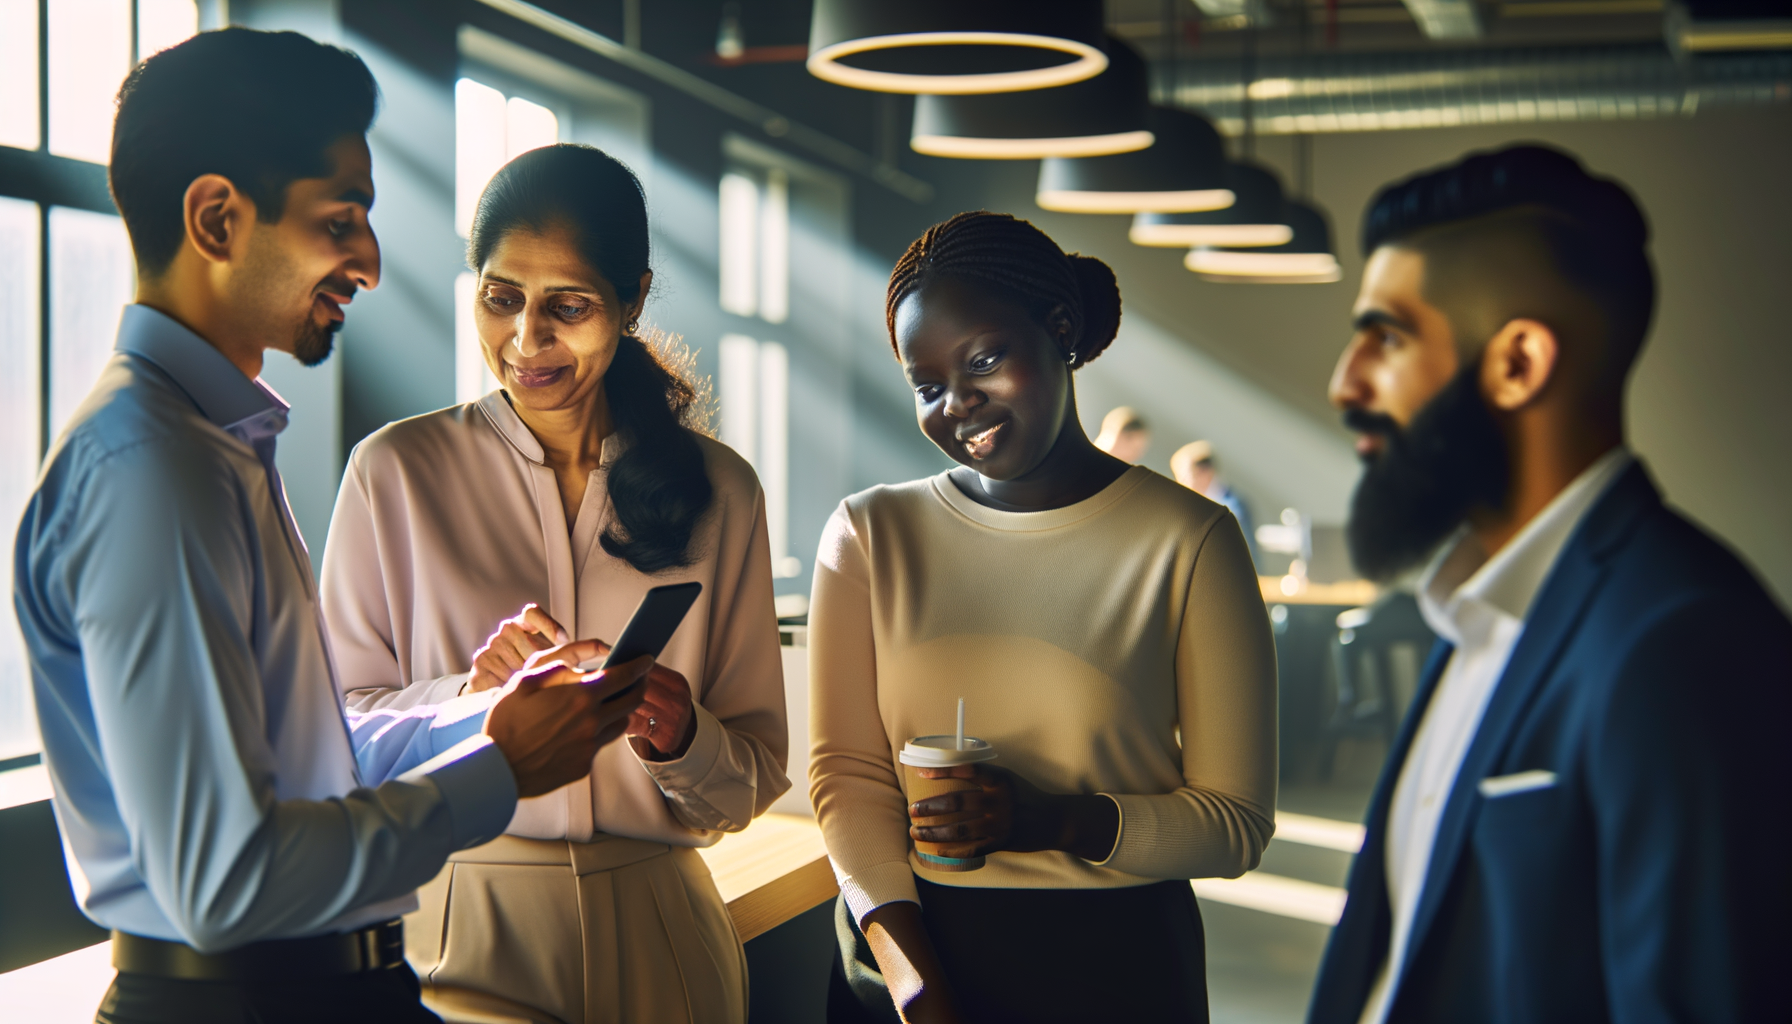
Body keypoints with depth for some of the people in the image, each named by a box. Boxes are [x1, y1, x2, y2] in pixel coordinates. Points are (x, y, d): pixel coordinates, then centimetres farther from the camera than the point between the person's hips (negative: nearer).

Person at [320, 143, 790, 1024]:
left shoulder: (720, 489, 4)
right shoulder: (395, 471, -2)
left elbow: (757, 778, 5)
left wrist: (683, 738, -16)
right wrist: (467, 697, -21)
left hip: (656, 931, 2)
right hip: (465, 918, -2)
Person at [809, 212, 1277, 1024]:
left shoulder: (1188, 542, -6)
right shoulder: (869, 534, 1)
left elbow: (1237, 821, -5)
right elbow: (848, 777, -5)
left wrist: (1056, 821, -20)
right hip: (905, 953, 2)